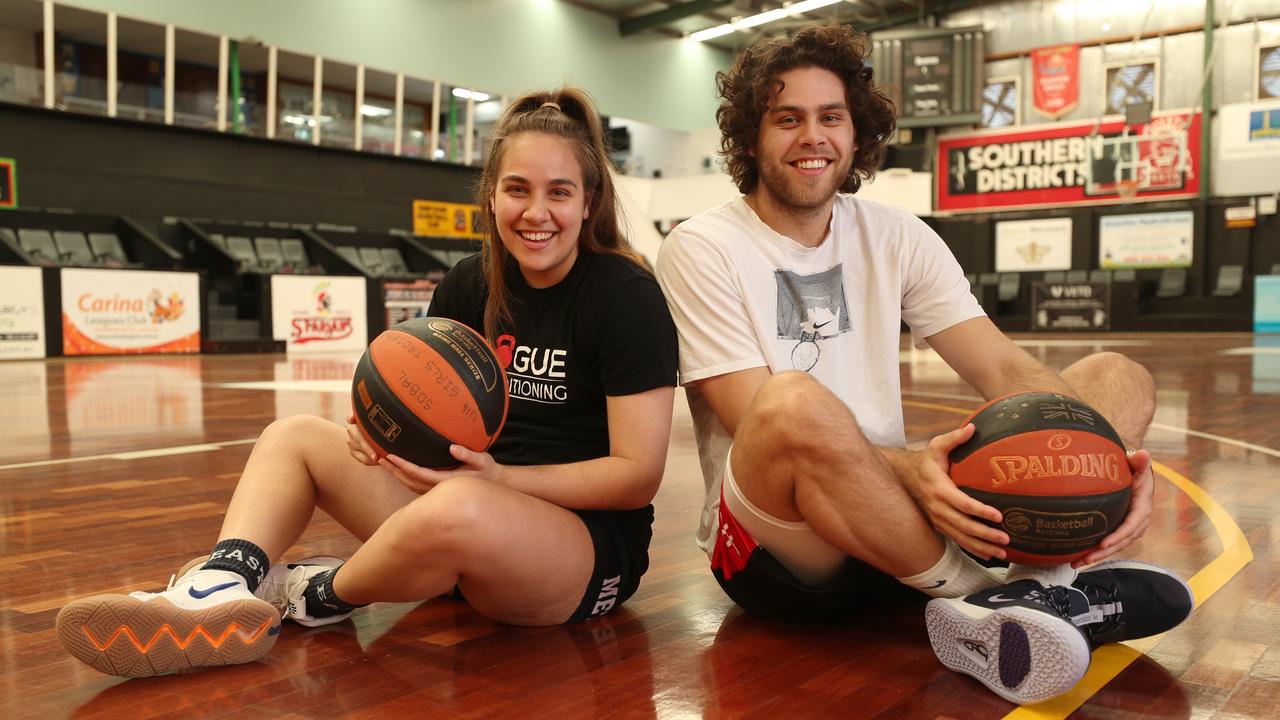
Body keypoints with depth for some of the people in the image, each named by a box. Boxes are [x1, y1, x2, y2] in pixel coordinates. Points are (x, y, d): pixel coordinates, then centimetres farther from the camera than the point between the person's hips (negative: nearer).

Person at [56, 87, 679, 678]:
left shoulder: (628, 297, -13)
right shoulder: (470, 285, 5)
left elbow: (637, 474, -16)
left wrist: (500, 478, -26)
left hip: (593, 539, -6)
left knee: (457, 510, -40)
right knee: (294, 435, 5)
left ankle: (321, 597, -7)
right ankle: (221, 590, -23)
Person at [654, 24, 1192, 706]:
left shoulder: (896, 237, 8)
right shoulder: (701, 248, -5)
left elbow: (1008, 369, -2)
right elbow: (766, 424, -16)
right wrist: (910, 470, -33)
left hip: (894, 526, 5)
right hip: (771, 542, -4)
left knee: (1117, 376, -2)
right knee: (798, 403, -38)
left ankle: (1036, 579, -25)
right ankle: (977, 593, -18)